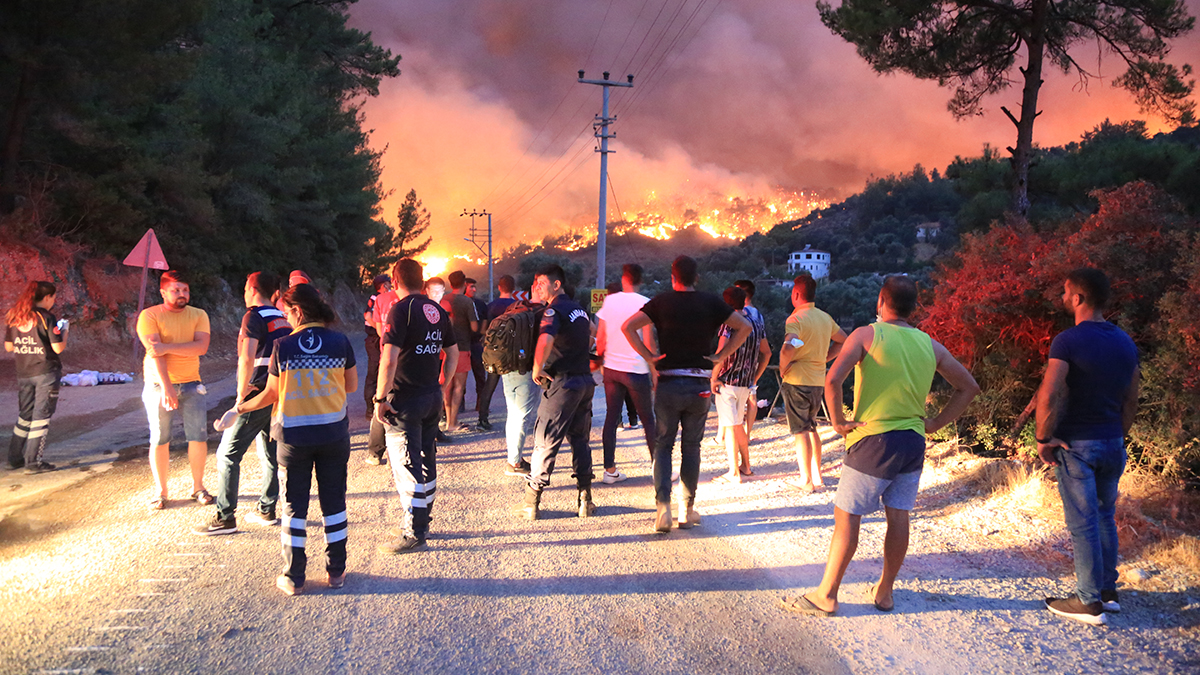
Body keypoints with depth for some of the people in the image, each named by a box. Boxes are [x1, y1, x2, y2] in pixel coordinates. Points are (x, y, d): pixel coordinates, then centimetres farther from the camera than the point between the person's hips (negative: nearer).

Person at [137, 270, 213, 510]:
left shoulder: (198, 315, 4)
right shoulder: (149, 316, -4)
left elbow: (201, 347, -12)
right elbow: (154, 353, -14)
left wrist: (167, 347, -21)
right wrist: (166, 387, -22)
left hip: (190, 384, 2)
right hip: (159, 385, -2)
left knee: (199, 436, -1)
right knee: (159, 439, 1)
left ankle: (198, 486, 15)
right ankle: (161, 491, 13)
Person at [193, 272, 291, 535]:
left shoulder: (254, 316, -11)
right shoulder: (283, 319, 13)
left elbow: (247, 358, -22)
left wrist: (241, 392, -15)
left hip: (257, 396, -8)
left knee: (228, 454, -2)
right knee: (270, 454, 17)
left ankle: (225, 518, -1)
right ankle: (266, 510, 23)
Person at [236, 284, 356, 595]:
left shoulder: (283, 346, -8)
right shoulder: (340, 342, -5)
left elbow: (271, 394, 0)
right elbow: (352, 386, 4)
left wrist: (241, 408, 18)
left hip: (294, 436, -1)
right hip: (334, 433, 1)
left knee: (294, 505, 10)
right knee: (333, 502, 13)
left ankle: (294, 577, 15)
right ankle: (336, 571, 19)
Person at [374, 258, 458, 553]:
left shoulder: (401, 310, -14)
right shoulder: (437, 311, 8)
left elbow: (389, 360, -21)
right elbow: (453, 352, 15)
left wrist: (380, 399, -14)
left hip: (405, 399, -7)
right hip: (433, 397, 7)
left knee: (406, 465, -2)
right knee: (427, 461, 17)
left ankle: (414, 534, 1)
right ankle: (423, 521, 29)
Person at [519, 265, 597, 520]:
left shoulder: (554, 310, -13)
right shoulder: (578, 308, 14)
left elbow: (545, 341, -31)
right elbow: (590, 331, 35)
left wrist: (537, 370, -17)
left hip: (563, 383, -8)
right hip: (585, 381, 8)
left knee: (545, 442, -1)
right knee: (579, 440, 14)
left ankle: (531, 502, 4)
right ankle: (584, 498, 14)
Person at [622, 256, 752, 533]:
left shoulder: (662, 301, -1)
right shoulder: (710, 302, 3)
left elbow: (628, 326, -10)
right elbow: (744, 327, 3)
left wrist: (649, 356, -4)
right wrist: (720, 356, 3)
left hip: (668, 384, -1)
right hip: (700, 385, 1)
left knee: (663, 446, 8)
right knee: (691, 447, 12)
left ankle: (663, 507, -6)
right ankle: (688, 510, 16)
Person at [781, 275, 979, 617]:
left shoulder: (866, 335, -7)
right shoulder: (930, 345, 8)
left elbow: (833, 379, -21)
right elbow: (968, 387, 14)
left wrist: (838, 421, -9)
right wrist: (933, 423, 11)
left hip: (874, 439, -5)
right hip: (913, 441, 5)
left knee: (847, 515, 2)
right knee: (898, 516, 12)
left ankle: (826, 594, 8)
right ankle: (884, 592, 23)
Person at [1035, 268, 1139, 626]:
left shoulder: (1068, 341, -15)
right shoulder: (1125, 342, 7)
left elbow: (1049, 396, -24)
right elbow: (1131, 401, 12)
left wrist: (1044, 439, -13)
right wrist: (1118, 437, 20)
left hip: (1076, 444, -6)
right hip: (1112, 442, 6)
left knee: (1083, 522, 0)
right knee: (1105, 516, 18)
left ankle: (1090, 602, 6)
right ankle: (1108, 591, 25)